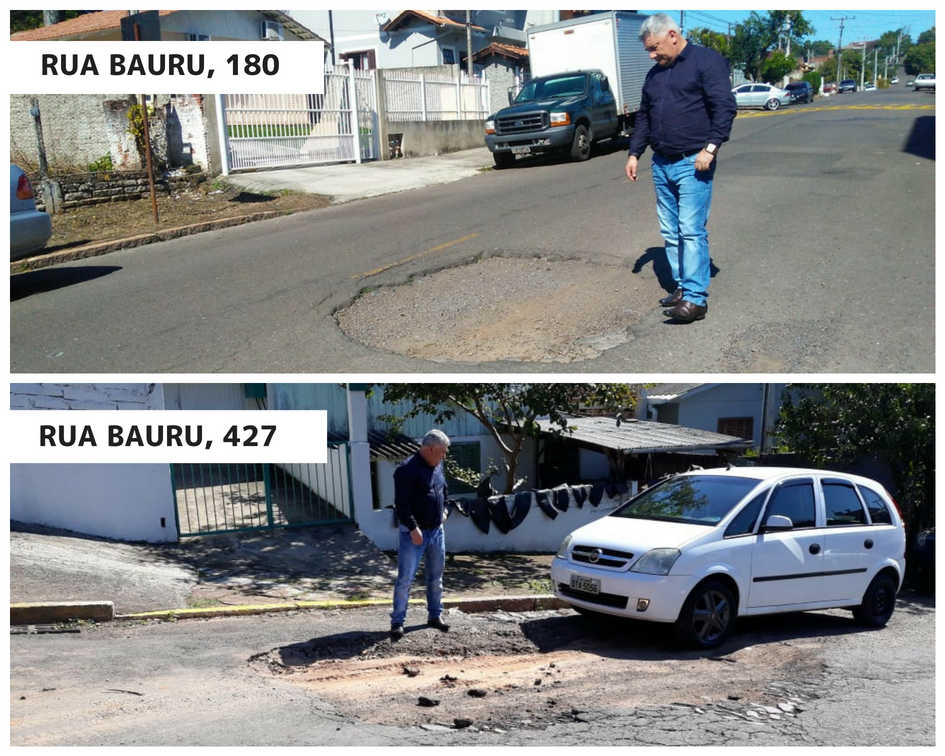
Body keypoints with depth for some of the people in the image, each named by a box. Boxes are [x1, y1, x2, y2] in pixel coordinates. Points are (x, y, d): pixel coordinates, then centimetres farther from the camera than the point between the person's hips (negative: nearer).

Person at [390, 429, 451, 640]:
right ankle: (397, 622, 2)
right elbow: (401, 503, -23)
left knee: (435, 577, 15)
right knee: (405, 579, -5)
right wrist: (412, 528, -25)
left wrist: (443, 509, 16)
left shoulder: (438, 466, 8)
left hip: (436, 531, 8)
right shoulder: (407, 470, -19)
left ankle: (435, 616, 27)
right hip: (414, 533, -7)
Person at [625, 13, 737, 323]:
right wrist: (635, 153, 17)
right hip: (661, 164, 8)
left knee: (691, 230, -11)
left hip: (692, 164, -8)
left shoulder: (707, 61, -5)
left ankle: (695, 299, -11)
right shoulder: (654, 74, 18)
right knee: (670, 231, 9)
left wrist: (710, 147, -21)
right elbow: (644, 117, 25)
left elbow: (725, 107, -13)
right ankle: (682, 286, 19)